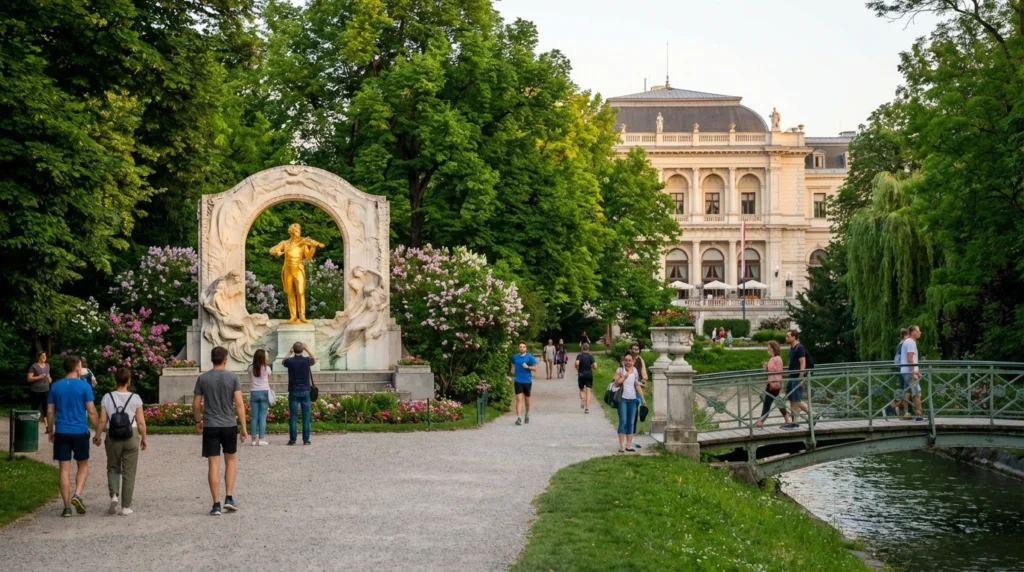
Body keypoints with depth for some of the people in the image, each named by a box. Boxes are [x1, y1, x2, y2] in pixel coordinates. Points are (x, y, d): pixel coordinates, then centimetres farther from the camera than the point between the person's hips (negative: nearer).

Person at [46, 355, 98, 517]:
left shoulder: (55, 387, 5)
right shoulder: (84, 386, -5)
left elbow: (50, 411, 7)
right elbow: (91, 411, -6)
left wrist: (50, 431, 17)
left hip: (61, 432, 2)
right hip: (80, 432, -2)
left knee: (64, 469, 4)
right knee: (83, 466, 15)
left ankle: (67, 507, 3)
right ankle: (77, 495, -6)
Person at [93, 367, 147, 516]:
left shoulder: (107, 398, -4)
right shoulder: (135, 398, -6)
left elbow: (102, 421, -5)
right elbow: (141, 423, -6)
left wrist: (97, 437, 9)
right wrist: (143, 439, 7)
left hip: (113, 437, 1)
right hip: (131, 437, -1)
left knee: (113, 468, 19)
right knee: (128, 472, 7)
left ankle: (114, 495, -5)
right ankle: (126, 507, 9)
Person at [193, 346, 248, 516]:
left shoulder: (203, 378, 0)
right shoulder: (233, 378, -4)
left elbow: (196, 404, 3)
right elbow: (239, 404, -9)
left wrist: (198, 421, 21)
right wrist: (244, 428, -4)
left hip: (210, 426, 0)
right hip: (229, 425, 0)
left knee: (213, 465, 1)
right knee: (230, 461, 18)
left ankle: (216, 504, 0)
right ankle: (229, 498, 10)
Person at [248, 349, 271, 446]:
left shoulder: (251, 368, 1)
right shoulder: (266, 368, -5)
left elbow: (250, 382, 10)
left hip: (253, 393, 2)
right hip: (264, 393, -2)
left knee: (254, 417, 5)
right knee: (262, 417, -1)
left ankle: (254, 439, 4)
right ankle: (260, 439, -4)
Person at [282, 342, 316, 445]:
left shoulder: (290, 361, -8)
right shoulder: (306, 361, -7)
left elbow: (283, 362, 18)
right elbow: (315, 359, 17)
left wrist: (289, 353, 20)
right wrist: (307, 349, 18)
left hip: (293, 391, 0)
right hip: (305, 391, 0)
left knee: (293, 416, 3)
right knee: (306, 416, 3)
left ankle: (292, 439, 2)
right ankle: (306, 439, 2)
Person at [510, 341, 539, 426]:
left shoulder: (530, 357, -4)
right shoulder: (515, 357, 4)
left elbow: (536, 368, -4)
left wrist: (527, 367, -17)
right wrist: (512, 374, 9)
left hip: (527, 381, 0)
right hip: (518, 381, 0)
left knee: (527, 399, 14)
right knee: (519, 399, -11)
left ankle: (527, 414, 37)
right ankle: (518, 418, -15)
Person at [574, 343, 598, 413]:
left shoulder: (579, 356, -4)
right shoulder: (590, 356, -1)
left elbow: (577, 363, -23)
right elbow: (595, 366, -10)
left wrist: (577, 369, -4)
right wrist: (593, 368, 13)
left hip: (581, 375, -1)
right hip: (589, 375, 1)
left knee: (582, 390, 18)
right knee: (588, 391, 2)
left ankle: (582, 399, -16)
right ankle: (587, 408, -8)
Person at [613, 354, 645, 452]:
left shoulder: (635, 371, 10)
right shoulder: (620, 370, -1)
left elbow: (638, 385, 13)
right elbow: (616, 384, -10)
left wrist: (642, 398, 9)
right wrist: (624, 377, -21)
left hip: (633, 399, 4)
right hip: (623, 399, -4)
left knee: (631, 422, 5)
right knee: (623, 421, -7)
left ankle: (628, 445, 10)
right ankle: (621, 446, -6)